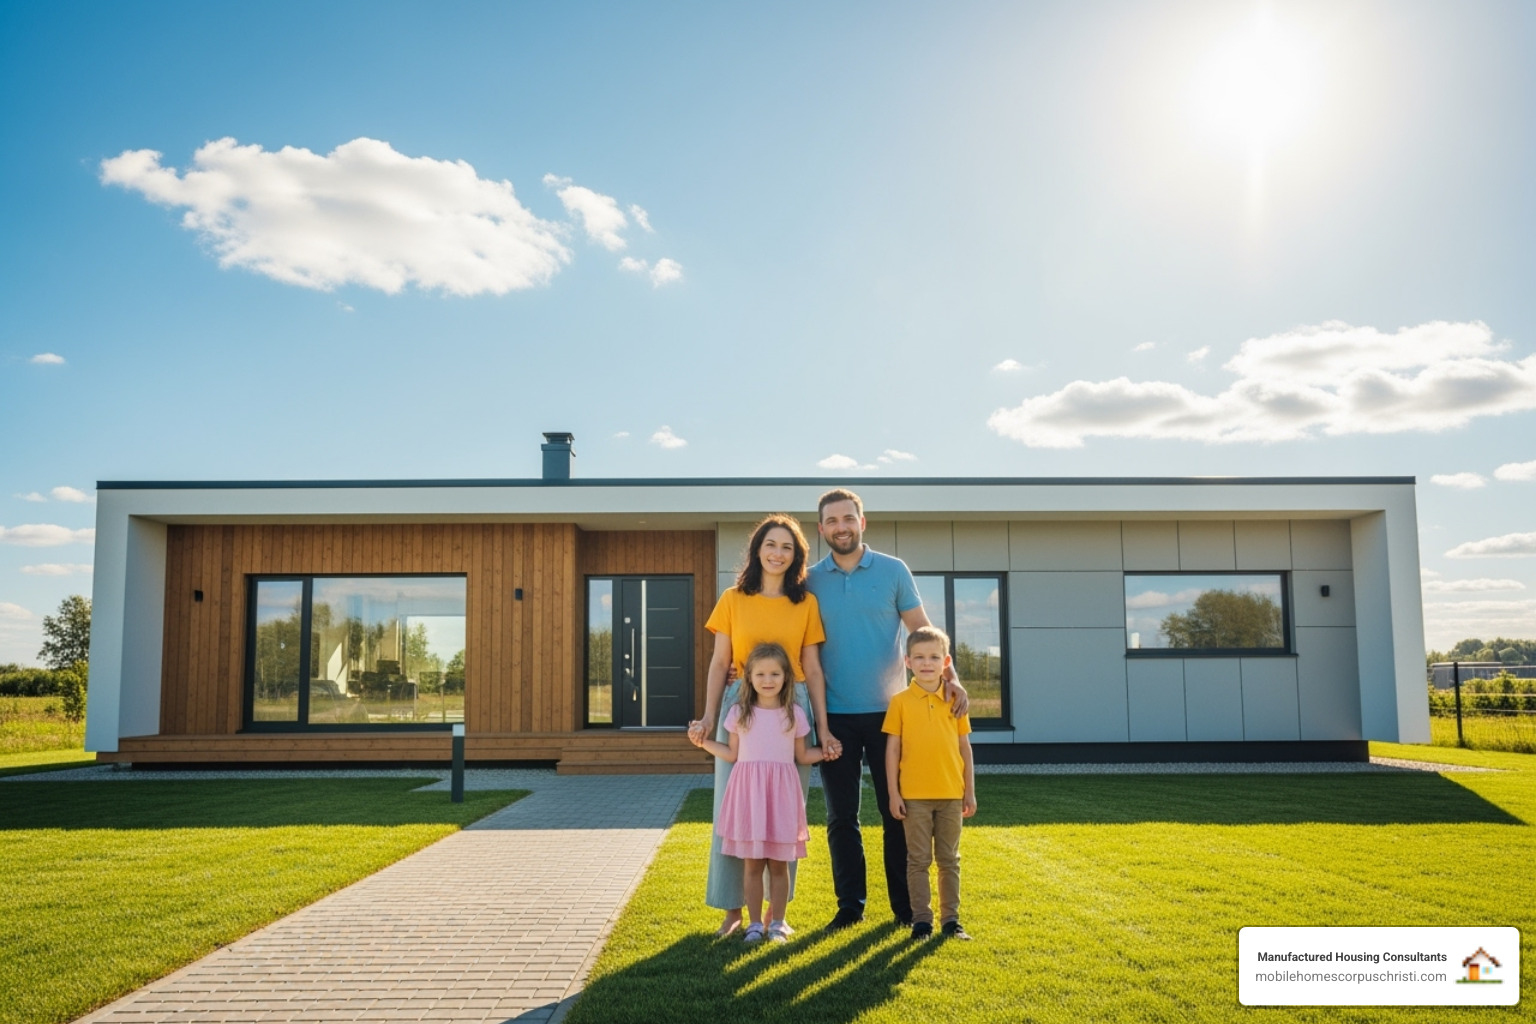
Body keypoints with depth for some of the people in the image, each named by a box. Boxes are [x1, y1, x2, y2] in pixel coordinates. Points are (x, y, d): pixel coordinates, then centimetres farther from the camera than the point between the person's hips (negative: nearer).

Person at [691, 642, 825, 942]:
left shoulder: (794, 713, 5)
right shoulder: (739, 712, 5)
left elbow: (802, 756, 10)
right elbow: (733, 754, 9)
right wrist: (704, 742, 1)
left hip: (781, 793, 0)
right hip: (748, 792, 0)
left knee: (779, 863, 5)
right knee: (752, 862, 4)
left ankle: (778, 921, 17)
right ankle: (755, 923, 15)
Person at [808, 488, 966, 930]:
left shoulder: (893, 571, 0)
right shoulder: (809, 581, 3)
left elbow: (923, 630, 1)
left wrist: (950, 675, -13)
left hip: (889, 711, -1)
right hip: (836, 716, 1)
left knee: (898, 812, 5)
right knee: (841, 817, 7)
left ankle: (906, 905, 17)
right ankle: (850, 905, 19)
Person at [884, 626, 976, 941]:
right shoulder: (901, 701, -3)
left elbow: (965, 747, 8)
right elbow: (892, 749, -2)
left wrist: (970, 791, 6)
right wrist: (893, 793, -5)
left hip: (951, 795, 2)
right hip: (914, 795, -2)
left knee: (950, 859, 11)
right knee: (918, 860, 5)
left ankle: (951, 918, 20)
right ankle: (922, 920, 13)